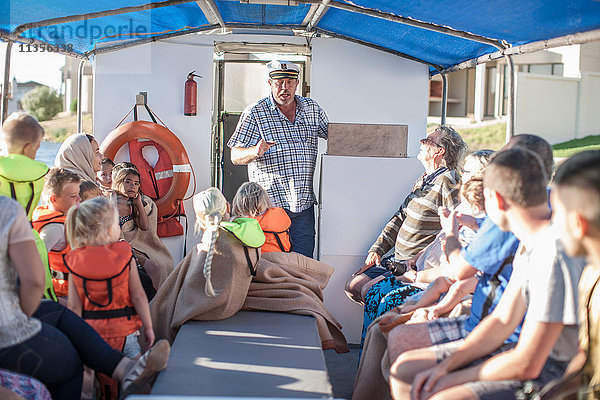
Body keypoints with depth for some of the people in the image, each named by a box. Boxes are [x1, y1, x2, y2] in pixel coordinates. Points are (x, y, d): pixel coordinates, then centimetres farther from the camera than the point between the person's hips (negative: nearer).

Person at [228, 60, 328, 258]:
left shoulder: (312, 108, 11)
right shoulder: (255, 113, 0)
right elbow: (236, 156, -4)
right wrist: (256, 151, -25)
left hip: (304, 204, 4)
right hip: (270, 203, -3)